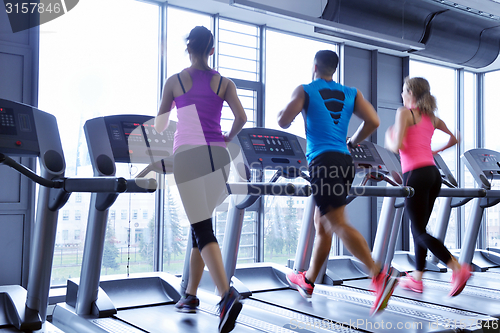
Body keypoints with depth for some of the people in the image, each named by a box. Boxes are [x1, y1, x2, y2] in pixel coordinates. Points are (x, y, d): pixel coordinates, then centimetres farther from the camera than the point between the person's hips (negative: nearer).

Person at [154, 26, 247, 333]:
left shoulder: (174, 81, 6)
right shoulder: (225, 83, 9)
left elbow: (159, 125, 11)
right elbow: (241, 117, -4)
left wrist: (162, 130, 35)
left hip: (188, 156, -3)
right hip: (218, 157, 3)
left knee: (203, 230, -6)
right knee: (200, 224, 18)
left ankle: (227, 295, -26)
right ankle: (191, 295, 26)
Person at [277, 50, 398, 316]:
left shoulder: (305, 91, 4)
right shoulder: (351, 93, 16)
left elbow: (283, 122, -4)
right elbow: (372, 122, 4)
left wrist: (283, 111, 20)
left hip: (322, 162, -6)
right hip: (345, 162, 6)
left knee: (337, 224, -11)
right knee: (322, 223, 16)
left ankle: (379, 274, -27)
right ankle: (308, 281, 28)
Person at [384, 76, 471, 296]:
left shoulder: (404, 113, -4)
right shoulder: (431, 117, 16)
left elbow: (397, 146, -13)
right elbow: (454, 139, 23)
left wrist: (389, 140, 7)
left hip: (416, 175, -8)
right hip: (433, 173, 8)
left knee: (420, 232, -3)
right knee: (419, 229, 15)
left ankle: (458, 269, -16)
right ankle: (417, 279, 21)